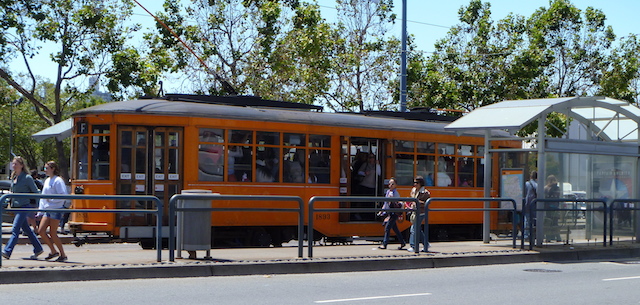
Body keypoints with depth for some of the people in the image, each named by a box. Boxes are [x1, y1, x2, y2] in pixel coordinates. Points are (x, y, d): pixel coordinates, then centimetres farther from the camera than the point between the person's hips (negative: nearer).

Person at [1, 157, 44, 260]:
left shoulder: (27, 178, -10)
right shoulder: (13, 177, 11)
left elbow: (36, 192, -5)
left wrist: (35, 207, -4)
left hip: (24, 206, -8)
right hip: (17, 207, 8)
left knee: (15, 229, -14)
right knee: (26, 229, 13)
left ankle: (7, 251, -20)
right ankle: (38, 249, 23)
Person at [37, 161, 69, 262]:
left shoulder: (58, 181, -11)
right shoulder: (47, 181, 15)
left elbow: (63, 196, -18)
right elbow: (43, 197, 20)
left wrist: (51, 199, -18)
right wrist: (40, 211, 17)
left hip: (56, 210, -8)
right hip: (47, 210, 8)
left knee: (53, 234, -5)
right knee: (41, 231, 0)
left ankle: (63, 255, 7)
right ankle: (53, 251, 12)